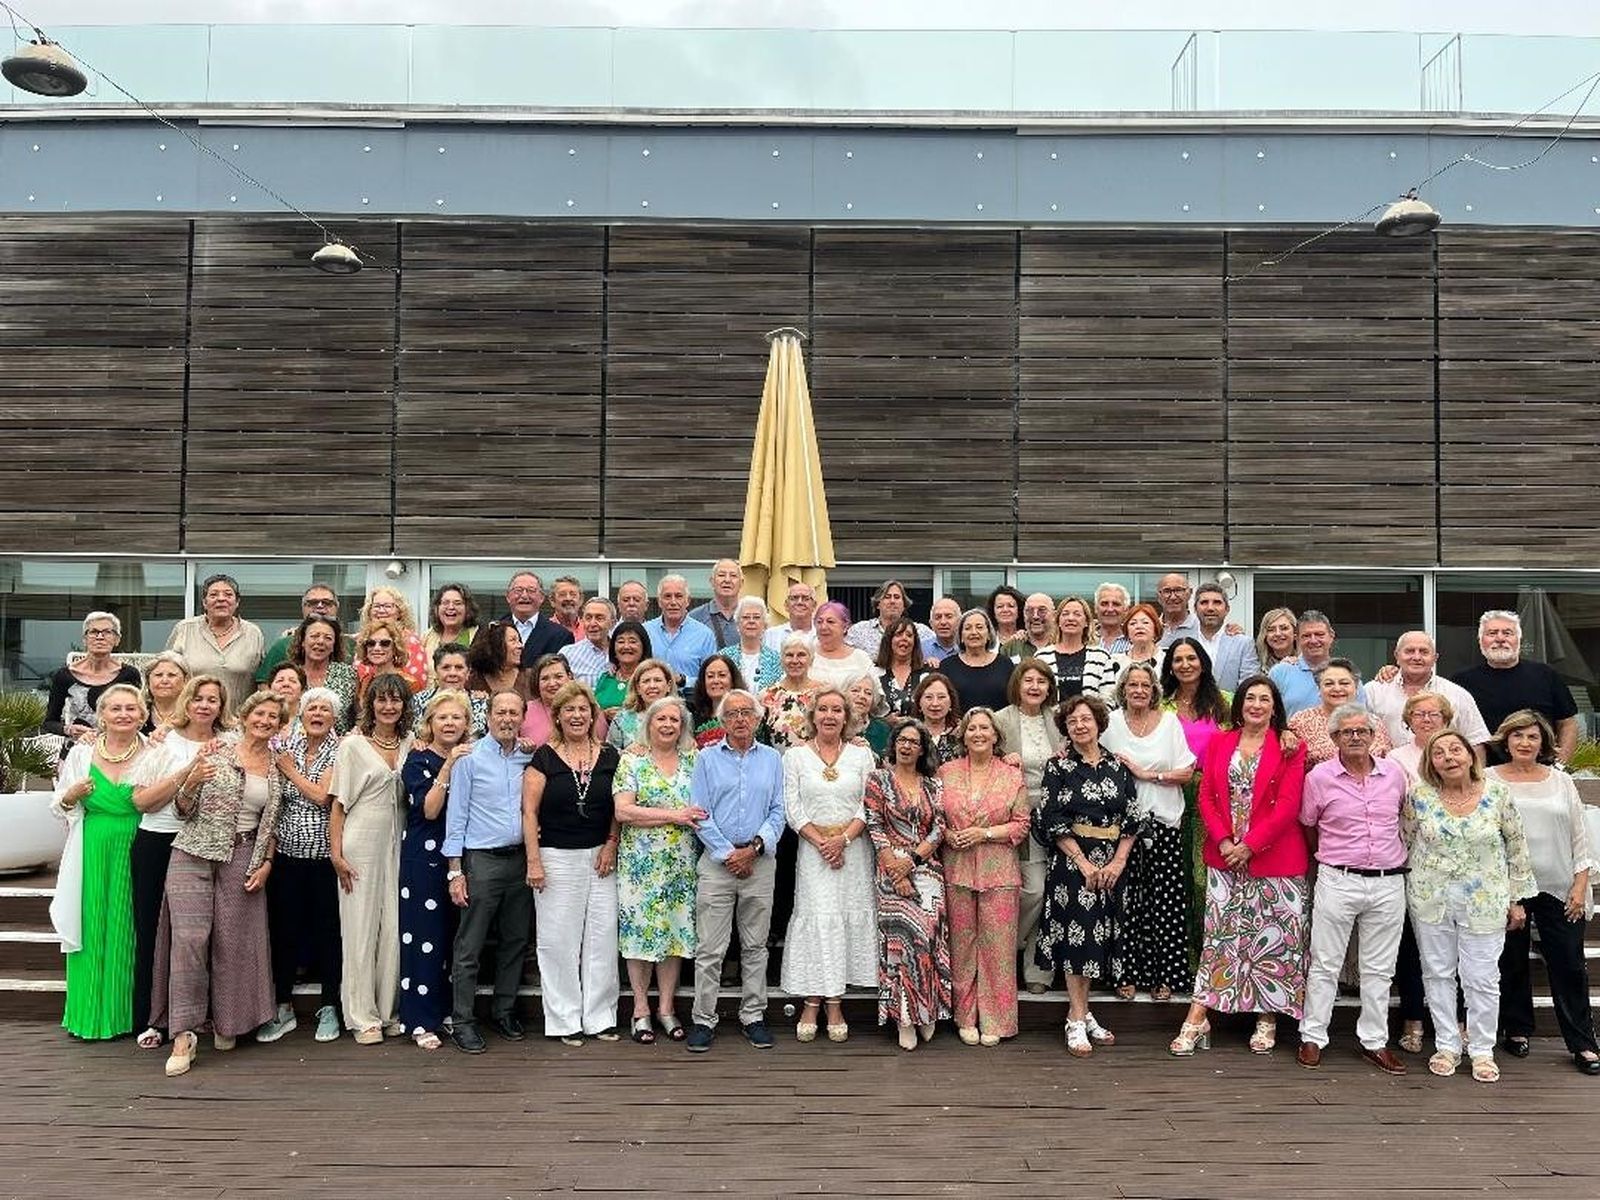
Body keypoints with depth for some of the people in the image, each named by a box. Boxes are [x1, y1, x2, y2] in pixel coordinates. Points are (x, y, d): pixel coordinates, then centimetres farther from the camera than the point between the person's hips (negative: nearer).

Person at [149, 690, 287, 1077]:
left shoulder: (277, 768, 10)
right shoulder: (215, 753, 2)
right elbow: (184, 810, 3)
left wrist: (266, 863, 3)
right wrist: (190, 784, -17)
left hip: (242, 859, 2)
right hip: (194, 854, -2)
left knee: (233, 942, 1)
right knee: (189, 937, -11)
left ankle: (225, 1022, 19)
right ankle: (184, 1034, -6)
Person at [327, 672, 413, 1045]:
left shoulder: (410, 744, 9)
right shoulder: (353, 745, -2)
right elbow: (338, 804, -4)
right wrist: (336, 853, -8)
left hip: (398, 844, 4)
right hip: (361, 843, -4)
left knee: (394, 929, 6)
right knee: (361, 928, 1)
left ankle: (389, 1012, 16)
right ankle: (363, 1017, 10)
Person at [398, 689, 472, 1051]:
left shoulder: (472, 758, 10)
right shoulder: (418, 759, -5)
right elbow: (428, 809, -17)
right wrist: (447, 767, -22)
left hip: (461, 856, 5)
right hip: (425, 858, -5)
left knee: (454, 935, 8)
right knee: (424, 937, -2)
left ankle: (447, 1010, 20)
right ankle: (421, 1022, 6)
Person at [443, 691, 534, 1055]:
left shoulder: (530, 760, 8)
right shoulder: (469, 758, -3)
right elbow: (456, 816, -5)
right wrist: (455, 870, -9)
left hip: (520, 860, 5)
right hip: (482, 860, -5)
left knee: (515, 941, 12)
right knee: (469, 947, -1)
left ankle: (504, 1011, 24)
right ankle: (462, 1022, 7)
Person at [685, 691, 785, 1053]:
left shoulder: (772, 759, 10)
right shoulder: (707, 759, 5)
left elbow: (777, 812, 5)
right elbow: (700, 814, -2)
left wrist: (754, 848, -9)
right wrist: (729, 853, -9)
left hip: (760, 862, 2)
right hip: (717, 861, -2)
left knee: (755, 946, 9)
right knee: (709, 948, -2)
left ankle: (753, 1017, 19)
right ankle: (704, 1020, 7)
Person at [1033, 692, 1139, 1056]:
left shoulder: (1118, 767, 7)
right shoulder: (1058, 767, -2)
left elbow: (1131, 820, 6)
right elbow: (1053, 821, -7)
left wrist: (1117, 862, -6)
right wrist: (1084, 862, -12)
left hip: (1112, 863, 4)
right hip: (1072, 859, -4)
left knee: (1101, 932, 7)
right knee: (1077, 933, -4)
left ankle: (1082, 1012, 19)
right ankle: (1077, 1020, 3)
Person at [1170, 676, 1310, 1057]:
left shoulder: (1290, 748, -2)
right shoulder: (1219, 743, 8)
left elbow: (1288, 805, -9)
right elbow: (1206, 797, 4)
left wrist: (1249, 845, -14)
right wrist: (1223, 841, -9)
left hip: (1274, 859, -2)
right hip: (1225, 856, 2)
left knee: (1272, 938, 5)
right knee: (1218, 935, 4)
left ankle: (1267, 1020, 20)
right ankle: (1196, 1021, 6)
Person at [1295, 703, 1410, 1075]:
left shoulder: (1395, 775, 4)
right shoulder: (1319, 776, -4)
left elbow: (1403, 819, 21)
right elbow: (1306, 826, 9)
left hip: (1389, 883, 3)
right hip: (1338, 881, -3)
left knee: (1379, 968, 11)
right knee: (1325, 965, 4)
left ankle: (1374, 1041, 22)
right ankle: (1313, 1038, 13)